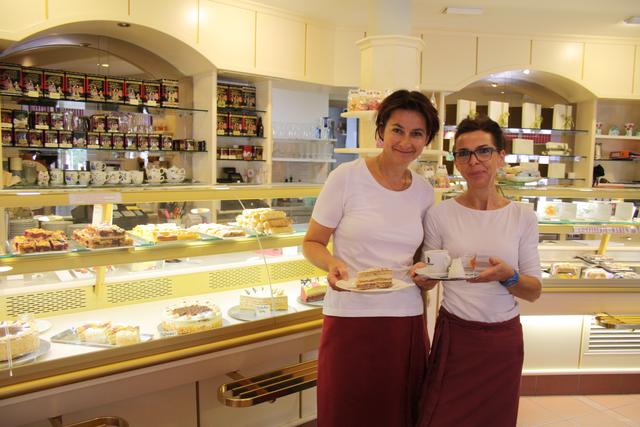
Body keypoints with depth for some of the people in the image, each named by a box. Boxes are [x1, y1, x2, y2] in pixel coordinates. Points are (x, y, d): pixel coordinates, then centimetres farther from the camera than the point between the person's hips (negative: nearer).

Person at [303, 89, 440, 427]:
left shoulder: (424, 191, 7)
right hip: (350, 319, -4)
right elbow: (312, 243, -1)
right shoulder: (347, 177, -7)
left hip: (407, 321, 4)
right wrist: (332, 264, -21)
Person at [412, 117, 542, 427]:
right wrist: (422, 276, -19)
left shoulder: (523, 218, -1)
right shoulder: (440, 214, -5)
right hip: (454, 335, -1)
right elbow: (428, 282, 4)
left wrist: (508, 276, -21)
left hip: (504, 340, 2)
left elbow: (534, 291, 0)